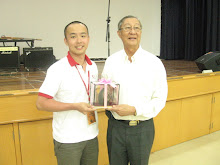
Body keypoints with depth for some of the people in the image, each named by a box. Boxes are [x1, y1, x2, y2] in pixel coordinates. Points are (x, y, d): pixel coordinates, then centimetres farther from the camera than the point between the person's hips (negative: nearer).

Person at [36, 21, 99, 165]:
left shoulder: (93, 67, 6)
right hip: (68, 140, -6)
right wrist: (75, 106, -23)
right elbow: (41, 103, -17)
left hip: (91, 135, 6)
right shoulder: (58, 69, -15)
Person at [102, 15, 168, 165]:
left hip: (142, 128, -2)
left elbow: (160, 100, -8)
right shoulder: (111, 61, 3)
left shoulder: (154, 63, -6)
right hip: (115, 126, 2)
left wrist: (134, 110, -19)